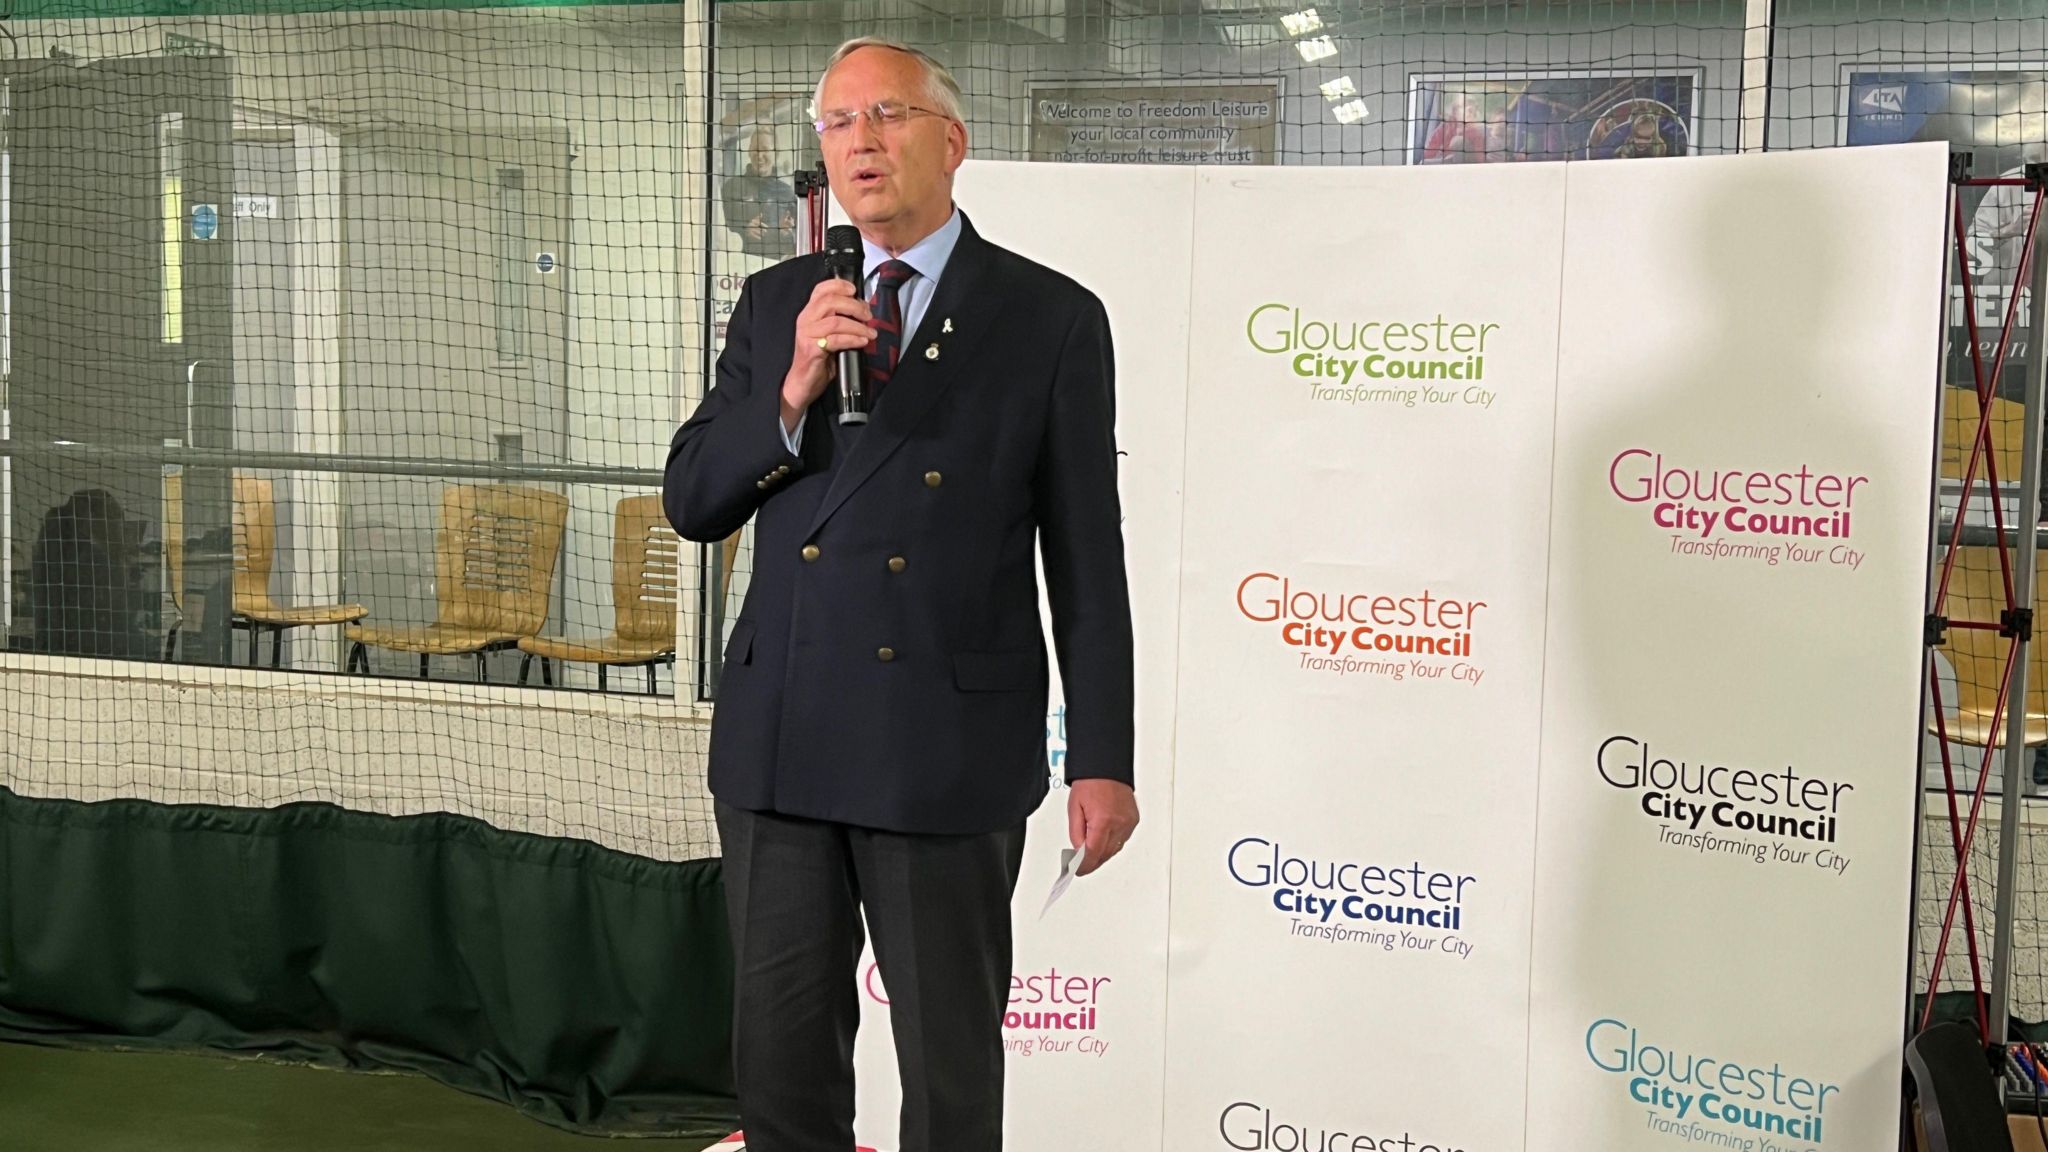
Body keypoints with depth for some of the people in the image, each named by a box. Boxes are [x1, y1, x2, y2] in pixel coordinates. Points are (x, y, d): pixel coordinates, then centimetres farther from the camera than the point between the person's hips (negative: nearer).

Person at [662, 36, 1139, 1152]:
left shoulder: (1051, 318, -2)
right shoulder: (774, 305, 10)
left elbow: (1085, 559, -2)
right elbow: (691, 500, 5)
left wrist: (1102, 760, -5)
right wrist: (793, 392, -12)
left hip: (949, 751, -3)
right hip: (779, 740, 4)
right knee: (779, 1053, 15)